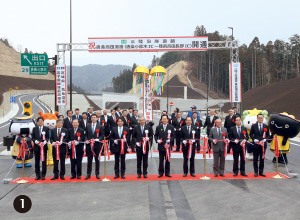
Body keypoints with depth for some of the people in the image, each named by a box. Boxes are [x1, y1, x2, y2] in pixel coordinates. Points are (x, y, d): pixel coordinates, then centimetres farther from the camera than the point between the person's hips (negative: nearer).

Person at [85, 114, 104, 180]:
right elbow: (86, 135, 11)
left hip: (97, 145, -1)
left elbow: (102, 135, 1)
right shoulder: (88, 126, 10)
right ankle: (88, 174, 12)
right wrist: (87, 140, -7)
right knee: (89, 160, 5)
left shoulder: (100, 126, 3)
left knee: (97, 160, 5)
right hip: (89, 145, 1)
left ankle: (97, 174, 13)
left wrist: (98, 139, -15)